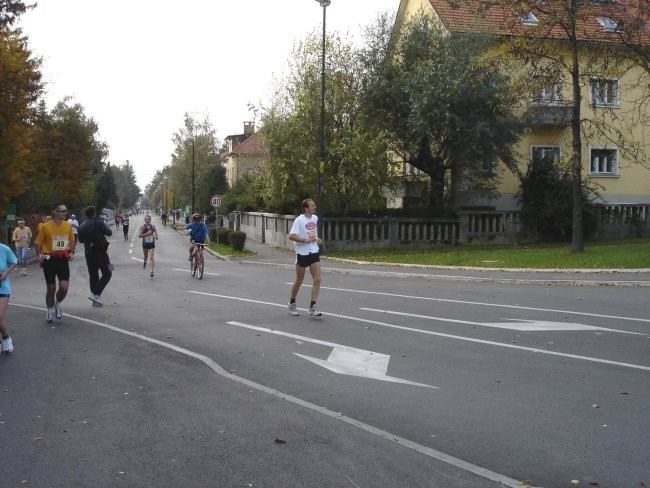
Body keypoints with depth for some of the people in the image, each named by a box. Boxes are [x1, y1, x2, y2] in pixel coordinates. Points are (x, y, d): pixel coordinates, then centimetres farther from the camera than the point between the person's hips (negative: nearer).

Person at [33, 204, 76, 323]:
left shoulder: (68, 226, 2)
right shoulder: (45, 226, -9)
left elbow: (72, 240, 17)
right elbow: (38, 242, -1)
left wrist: (72, 252, 2)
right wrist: (39, 255, -15)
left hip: (63, 259, 2)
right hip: (49, 259, -2)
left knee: (64, 288, -10)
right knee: (51, 289, 6)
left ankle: (58, 304, 21)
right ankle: (50, 312, 27)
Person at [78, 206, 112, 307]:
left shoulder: (82, 225, 8)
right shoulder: (98, 222, -10)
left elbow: (80, 240, 15)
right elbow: (109, 233, -9)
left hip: (88, 253, 6)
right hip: (100, 252, -6)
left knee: (93, 275, 12)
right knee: (107, 273, 2)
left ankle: (95, 300, 12)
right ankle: (95, 294, -14)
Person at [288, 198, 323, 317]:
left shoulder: (315, 218, 5)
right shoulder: (299, 220, -15)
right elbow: (291, 236, -20)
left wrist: (316, 238, 9)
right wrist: (305, 240, -26)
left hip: (314, 252, 5)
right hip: (302, 253, -5)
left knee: (317, 279, -7)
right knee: (299, 281, 8)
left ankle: (312, 306, -3)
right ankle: (292, 303, 30)